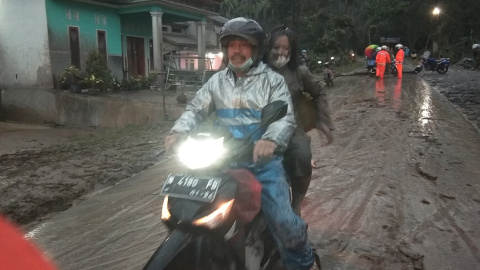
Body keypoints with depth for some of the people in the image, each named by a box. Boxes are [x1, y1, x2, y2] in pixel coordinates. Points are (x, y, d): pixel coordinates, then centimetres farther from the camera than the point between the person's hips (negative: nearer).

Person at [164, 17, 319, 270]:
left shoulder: (273, 80, 2)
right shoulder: (217, 81, 14)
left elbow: (286, 117, -10)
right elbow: (195, 109, 8)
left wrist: (270, 139, -32)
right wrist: (178, 131, -14)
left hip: (263, 162, -3)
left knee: (282, 219, -15)